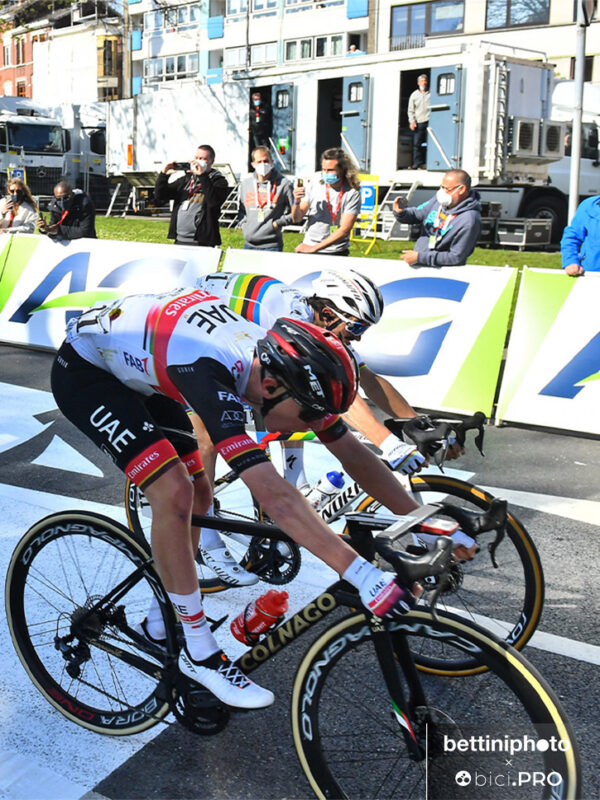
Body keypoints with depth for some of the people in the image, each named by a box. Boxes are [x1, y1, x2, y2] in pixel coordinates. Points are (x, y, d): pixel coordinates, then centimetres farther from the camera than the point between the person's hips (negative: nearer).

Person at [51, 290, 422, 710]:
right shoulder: (210, 371, -41)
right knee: (175, 492, -22)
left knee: (199, 494, 4)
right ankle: (199, 652, -6)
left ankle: (160, 625, 25)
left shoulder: (286, 364, -17)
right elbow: (272, 493, -48)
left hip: (136, 370, 8)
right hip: (85, 371, -8)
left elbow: (353, 453, -11)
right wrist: (361, 574, -51)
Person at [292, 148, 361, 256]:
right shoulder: (314, 186, 5)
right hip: (308, 248, 3)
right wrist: (297, 202, -14)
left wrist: (315, 248, -15)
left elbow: (344, 230, -12)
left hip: (336, 253, -3)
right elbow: (297, 219, 7)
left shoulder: (352, 193, -7)